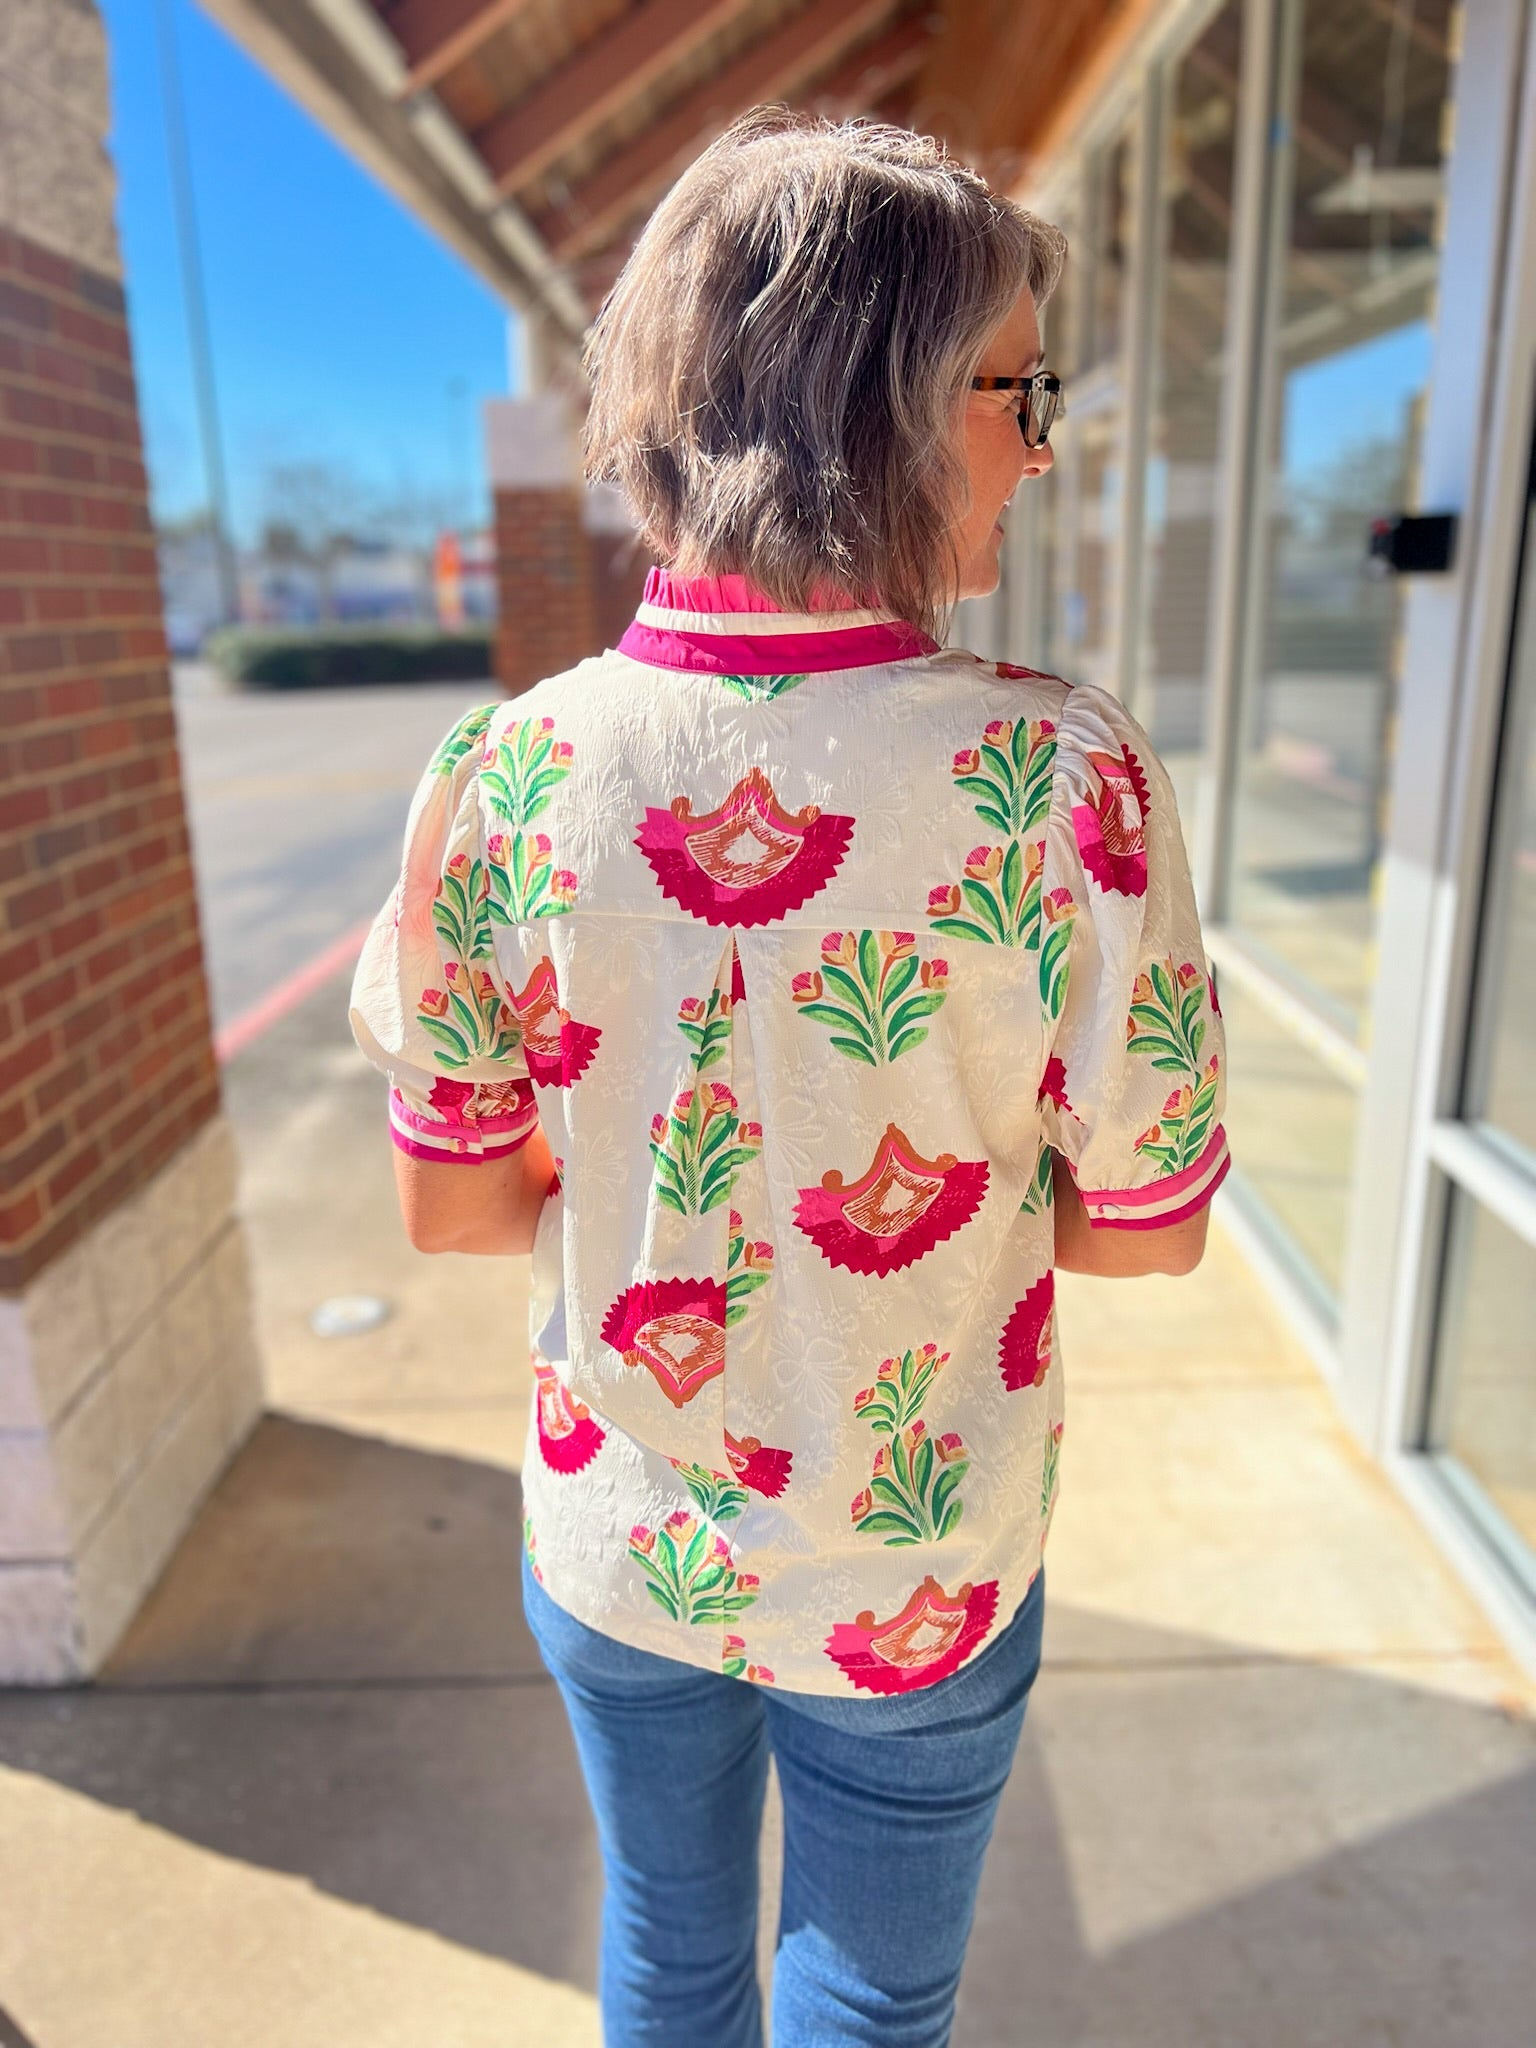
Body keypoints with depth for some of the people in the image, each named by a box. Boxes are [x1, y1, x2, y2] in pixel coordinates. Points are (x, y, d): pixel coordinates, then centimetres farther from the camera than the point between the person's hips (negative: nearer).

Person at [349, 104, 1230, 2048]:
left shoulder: (501, 774, -20)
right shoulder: (1065, 773, -26)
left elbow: (447, 1207, -10)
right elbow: (1145, 1229, -15)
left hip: (616, 1546, 2)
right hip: (914, 1594, -1)